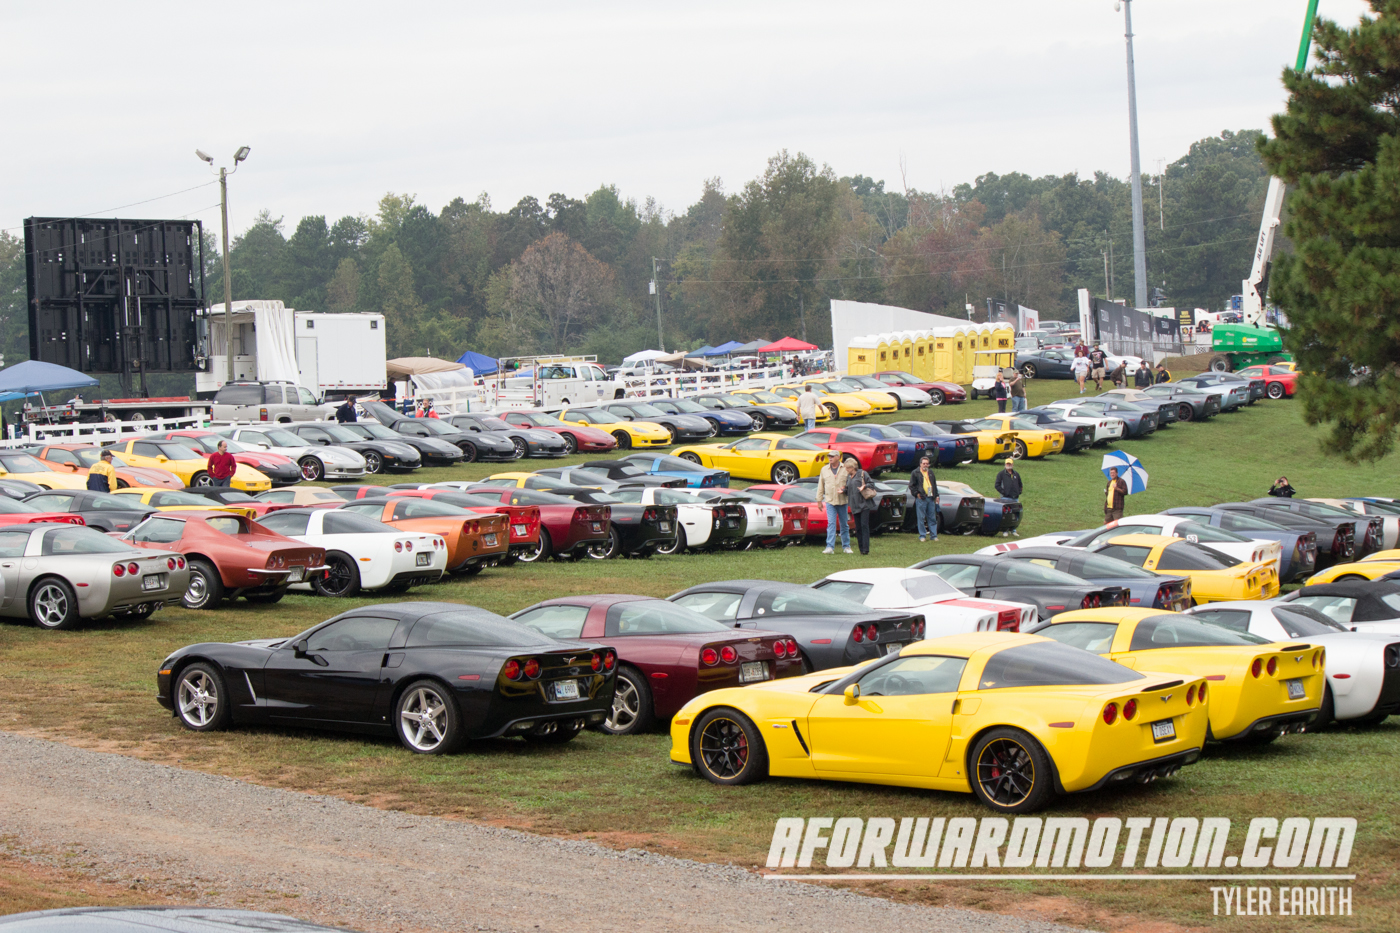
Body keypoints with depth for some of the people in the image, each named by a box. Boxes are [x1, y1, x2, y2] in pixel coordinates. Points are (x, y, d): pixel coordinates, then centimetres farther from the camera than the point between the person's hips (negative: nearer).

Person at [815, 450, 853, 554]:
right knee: (831, 524, -9)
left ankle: (846, 546, 18)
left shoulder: (846, 469, 1)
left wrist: (844, 490, -15)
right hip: (830, 500, 1)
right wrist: (819, 500, 10)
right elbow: (820, 486, 13)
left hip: (842, 501, -1)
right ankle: (830, 547, -14)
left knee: (844, 524, 8)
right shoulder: (824, 470, 10)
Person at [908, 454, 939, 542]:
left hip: (931, 498, 5)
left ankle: (933, 535, 12)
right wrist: (917, 494, -9)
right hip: (921, 499, -5)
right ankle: (922, 536, 3)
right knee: (921, 518, -3)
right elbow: (911, 485, -1)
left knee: (932, 518, 7)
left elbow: (934, 485, 23)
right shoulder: (915, 473, 0)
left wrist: (936, 496, 17)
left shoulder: (931, 472, 17)